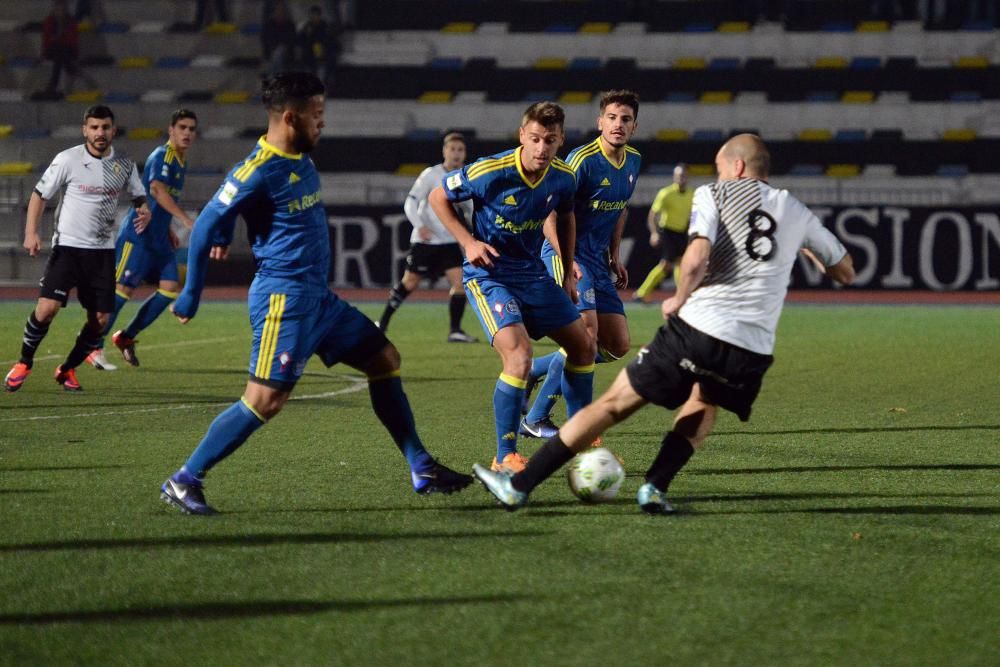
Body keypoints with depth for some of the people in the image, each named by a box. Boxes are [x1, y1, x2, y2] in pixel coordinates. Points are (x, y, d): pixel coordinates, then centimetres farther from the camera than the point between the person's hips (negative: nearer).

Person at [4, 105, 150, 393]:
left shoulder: (124, 165, 4)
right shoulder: (67, 159, -6)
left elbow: (140, 198, 15)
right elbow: (39, 195, 0)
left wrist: (144, 211, -10)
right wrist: (31, 232, -13)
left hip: (103, 251, 3)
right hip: (67, 247, -3)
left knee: (100, 320, -1)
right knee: (47, 308, -17)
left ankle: (68, 370, 21)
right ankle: (24, 363, 6)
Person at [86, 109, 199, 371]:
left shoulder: (180, 161, 16)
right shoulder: (162, 156, -13)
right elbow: (157, 190, -31)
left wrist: (169, 231, 22)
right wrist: (185, 219, -39)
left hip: (158, 237, 9)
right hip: (138, 233, -9)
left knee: (170, 287, 0)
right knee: (123, 287, -9)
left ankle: (126, 337, 10)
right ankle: (94, 348, -3)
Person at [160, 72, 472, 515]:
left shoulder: (301, 159, 10)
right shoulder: (258, 171, -17)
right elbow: (205, 227, -14)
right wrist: (190, 297, -9)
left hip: (317, 296, 10)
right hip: (283, 298, -10)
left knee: (384, 359, 11)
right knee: (266, 399, -14)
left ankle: (421, 469, 17)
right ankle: (184, 482, -7)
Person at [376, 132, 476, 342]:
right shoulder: (431, 175, -9)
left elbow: (470, 210, 22)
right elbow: (410, 203, -13)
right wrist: (420, 226, -27)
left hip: (449, 241, 4)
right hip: (424, 240, -4)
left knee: (460, 280, -13)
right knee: (409, 283, 4)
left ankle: (455, 331, -9)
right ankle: (383, 322, 22)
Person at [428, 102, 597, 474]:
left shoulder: (563, 179, -6)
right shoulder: (489, 173, -23)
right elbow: (438, 198, -7)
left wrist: (568, 274, 16)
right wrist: (468, 242, -17)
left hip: (533, 272, 7)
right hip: (488, 275, -7)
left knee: (583, 347, 11)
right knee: (519, 355, -25)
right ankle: (505, 458, -13)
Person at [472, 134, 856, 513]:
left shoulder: (715, 195, 7)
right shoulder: (796, 212, 17)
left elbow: (697, 257, -12)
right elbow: (845, 272, 27)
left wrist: (680, 298, 5)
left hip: (697, 329, -3)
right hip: (753, 351, 3)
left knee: (613, 404, 7)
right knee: (703, 407, 33)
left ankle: (519, 486, 9)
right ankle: (655, 487, 11)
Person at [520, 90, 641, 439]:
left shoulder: (633, 161, 8)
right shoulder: (582, 160, -17)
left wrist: (615, 257, 19)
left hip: (596, 259, 8)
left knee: (618, 346, 5)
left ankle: (533, 370, 19)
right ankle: (536, 419, -9)